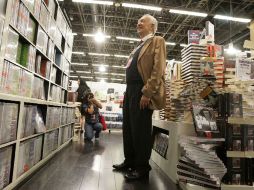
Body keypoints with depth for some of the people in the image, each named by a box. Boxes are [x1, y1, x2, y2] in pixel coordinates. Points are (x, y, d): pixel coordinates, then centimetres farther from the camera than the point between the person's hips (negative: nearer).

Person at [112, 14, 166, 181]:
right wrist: (128, 92, 18)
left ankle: (142, 168, 12)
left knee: (141, 129, -3)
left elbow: (158, 69, -14)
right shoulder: (140, 46, 26)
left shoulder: (157, 41, 0)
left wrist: (147, 93, -23)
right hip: (130, 90, 9)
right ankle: (130, 162, 28)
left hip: (142, 91, -9)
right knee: (129, 128, 13)